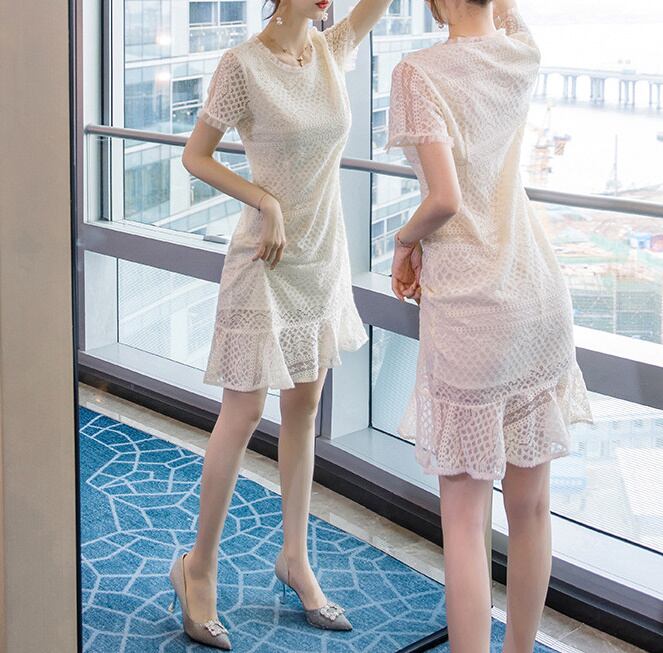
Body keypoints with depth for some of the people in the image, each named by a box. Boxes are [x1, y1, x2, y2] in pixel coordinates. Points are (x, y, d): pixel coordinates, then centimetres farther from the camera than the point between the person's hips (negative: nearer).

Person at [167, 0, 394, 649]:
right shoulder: (243, 65, -13)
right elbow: (194, 156, -8)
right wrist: (265, 201, -17)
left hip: (325, 257, 6)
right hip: (268, 261, -6)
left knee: (303, 408, 14)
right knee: (243, 412, 0)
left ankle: (295, 558, 27)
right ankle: (199, 565, 16)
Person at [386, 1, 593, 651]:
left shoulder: (418, 72, -11)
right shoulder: (521, 55, 6)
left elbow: (445, 199, -18)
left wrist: (406, 240, 0)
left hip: (468, 306, -6)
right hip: (539, 296, 6)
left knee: (464, 520, 1)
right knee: (530, 507, 15)